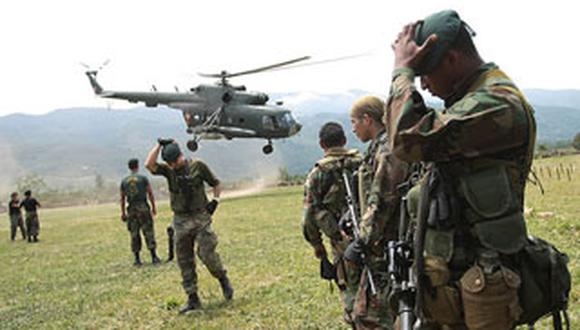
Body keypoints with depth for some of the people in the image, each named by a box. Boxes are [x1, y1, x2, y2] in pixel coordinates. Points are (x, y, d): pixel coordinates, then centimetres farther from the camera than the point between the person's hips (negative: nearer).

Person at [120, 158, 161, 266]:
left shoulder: (124, 181, 8)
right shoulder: (143, 178, -1)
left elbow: (122, 198, 10)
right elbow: (150, 194, -1)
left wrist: (123, 212, 16)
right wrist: (154, 207, 8)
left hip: (131, 209, 3)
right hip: (143, 208, -3)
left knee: (134, 234, 8)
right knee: (149, 232, -1)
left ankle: (137, 259, 8)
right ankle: (154, 257, -5)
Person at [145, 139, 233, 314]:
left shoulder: (198, 166, -4)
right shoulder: (168, 170, 3)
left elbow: (216, 184, 6)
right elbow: (149, 164, -15)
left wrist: (215, 200, -6)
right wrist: (159, 145, -12)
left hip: (200, 217, -3)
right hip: (181, 221, 3)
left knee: (207, 253, -11)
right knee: (185, 262, 4)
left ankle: (223, 279, 17)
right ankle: (193, 299, 13)